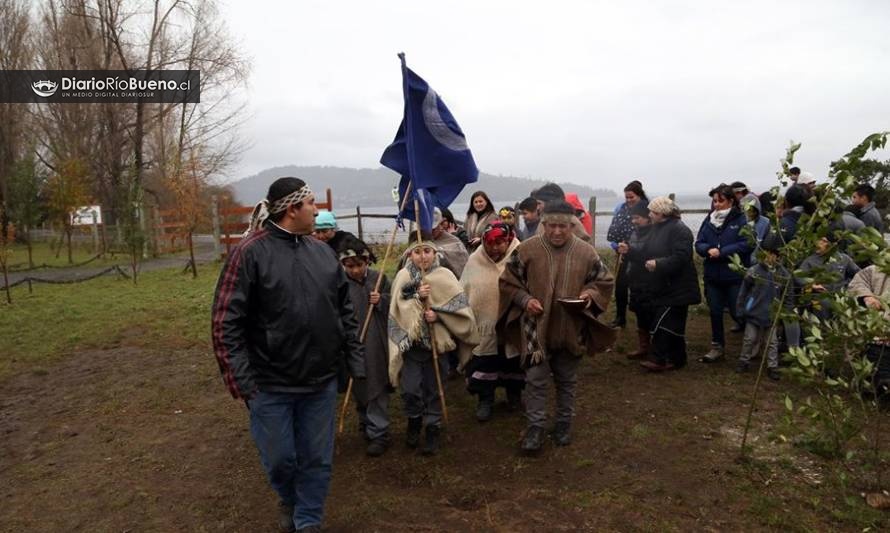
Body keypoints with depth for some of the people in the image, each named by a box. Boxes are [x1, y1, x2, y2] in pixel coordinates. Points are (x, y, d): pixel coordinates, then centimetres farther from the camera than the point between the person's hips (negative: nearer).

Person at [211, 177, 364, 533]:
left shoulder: (323, 252, 5)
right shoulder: (250, 253, -12)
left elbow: (345, 312, 11)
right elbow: (226, 323, -13)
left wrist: (356, 361, 8)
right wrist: (240, 380, -16)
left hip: (321, 382, 4)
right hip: (271, 384, -4)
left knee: (317, 458, 13)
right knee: (279, 458, 14)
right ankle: (288, 500, 46)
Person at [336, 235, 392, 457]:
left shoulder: (379, 278, -1)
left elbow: (393, 307, 8)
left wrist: (382, 301, -12)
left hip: (376, 346, 0)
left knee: (377, 389, 4)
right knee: (358, 388, 15)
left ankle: (379, 434, 13)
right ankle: (367, 424, 36)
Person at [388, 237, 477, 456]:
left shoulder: (445, 276, -2)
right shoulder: (403, 277, -1)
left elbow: (461, 306, -5)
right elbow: (398, 309, -8)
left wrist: (438, 314, -17)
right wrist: (417, 297, -21)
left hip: (437, 341, 0)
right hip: (410, 341, 0)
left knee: (434, 389, 8)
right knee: (410, 390, -4)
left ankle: (433, 429, 25)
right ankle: (414, 422, 24)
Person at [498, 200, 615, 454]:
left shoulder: (586, 252, -3)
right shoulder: (527, 250, -7)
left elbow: (605, 281, 9)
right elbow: (508, 282, 2)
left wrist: (590, 294, -11)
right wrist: (524, 300, -14)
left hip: (572, 329, 2)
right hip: (536, 328, -1)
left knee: (567, 381, 15)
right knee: (536, 381, 2)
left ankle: (564, 423, 32)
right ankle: (535, 427, 14)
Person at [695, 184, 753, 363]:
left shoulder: (741, 220, -9)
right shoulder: (709, 219, 5)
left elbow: (747, 244, -18)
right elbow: (699, 243, 4)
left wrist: (721, 251, -21)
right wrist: (709, 249, -17)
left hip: (735, 276, -4)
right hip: (712, 275, 5)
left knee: (737, 312, 5)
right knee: (715, 312, 11)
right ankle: (717, 347, 24)